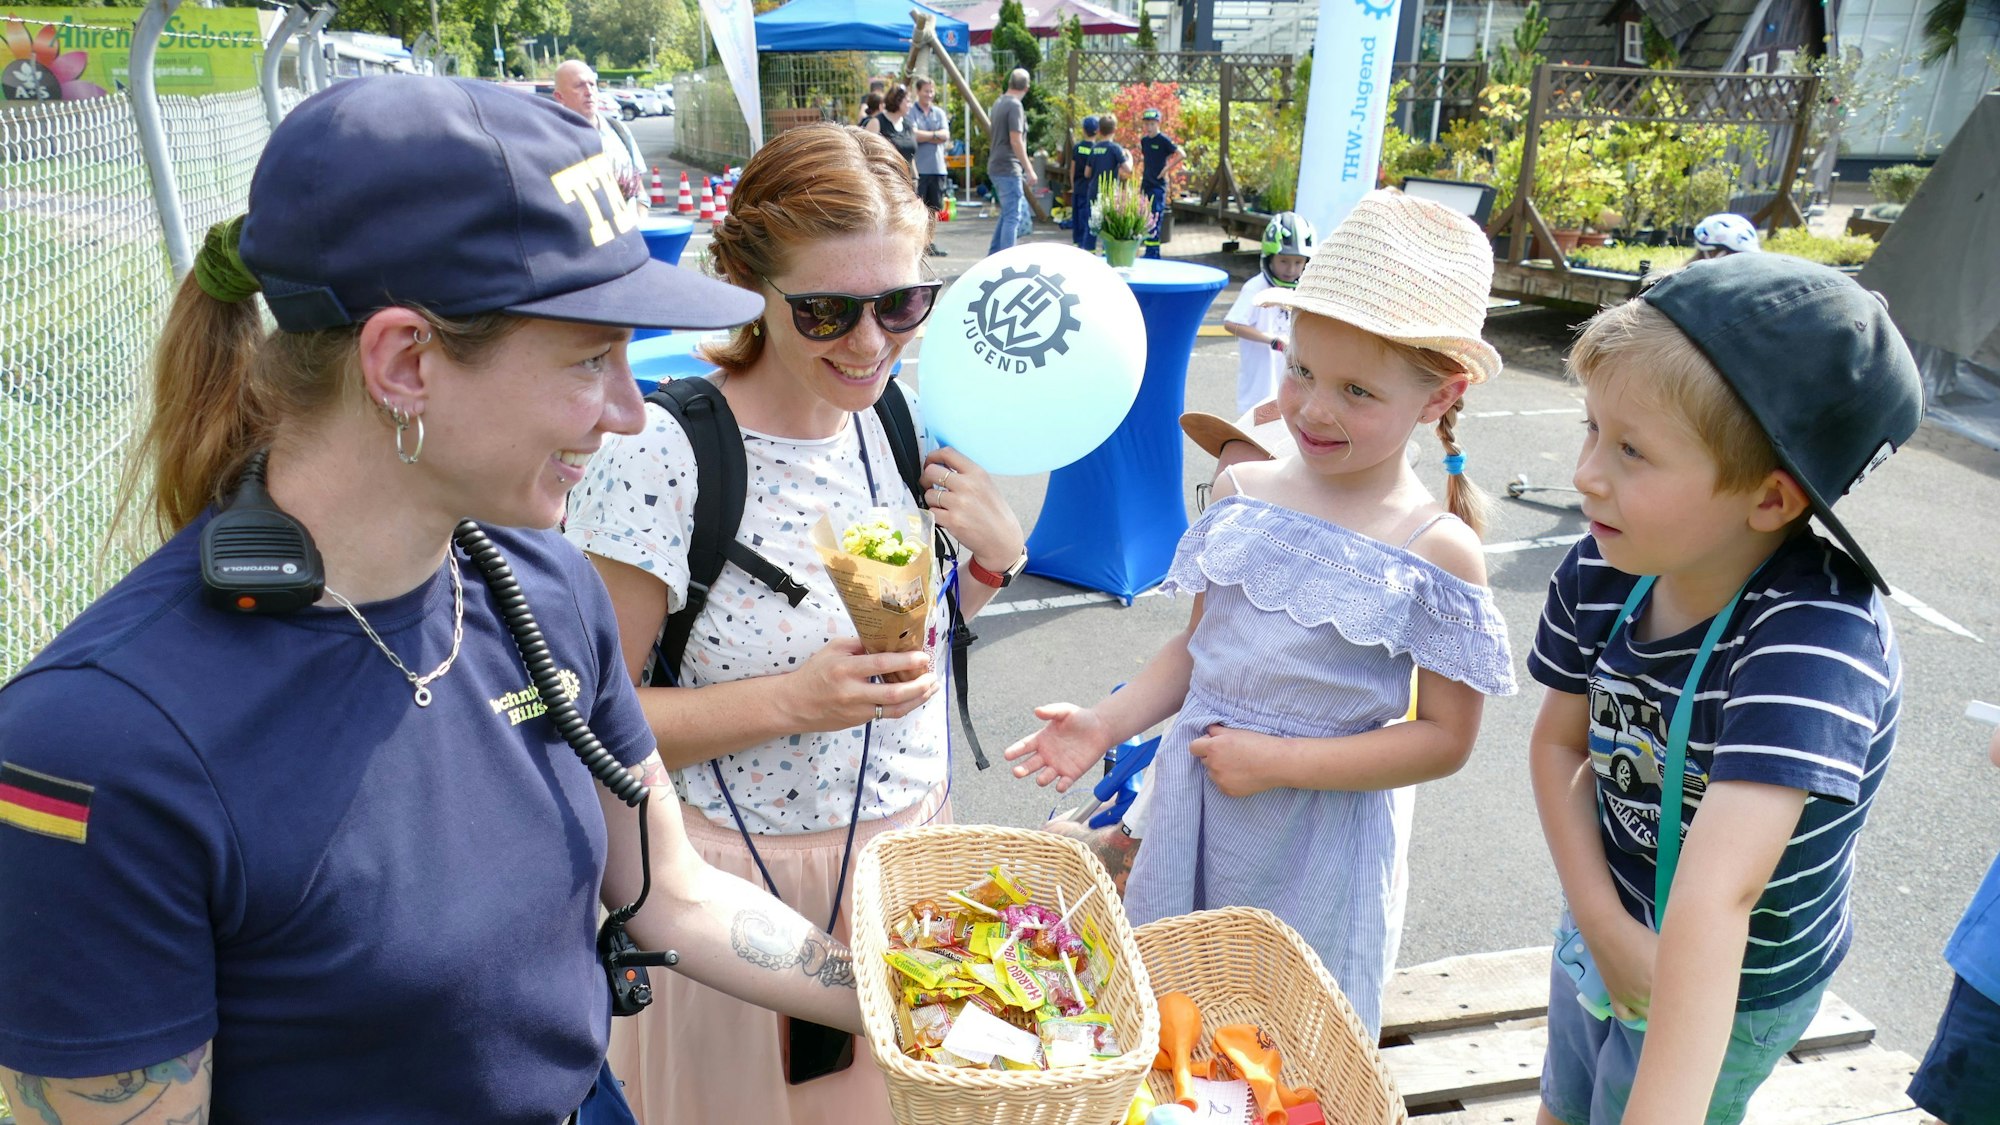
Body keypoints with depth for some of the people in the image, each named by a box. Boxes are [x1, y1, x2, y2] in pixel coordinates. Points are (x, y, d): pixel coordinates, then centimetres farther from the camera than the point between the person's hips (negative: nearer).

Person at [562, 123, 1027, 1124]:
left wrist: (995, 554, -10)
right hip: (745, 884, -5)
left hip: (906, 845, 5)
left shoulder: (903, 417, -4)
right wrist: (792, 702, -29)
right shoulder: (660, 460, -23)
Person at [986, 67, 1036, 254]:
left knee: (1008, 213, 18)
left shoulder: (998, 102, 14)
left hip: (996, 166, 9)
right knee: (1013, 216, -7)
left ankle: (993, 256, 20)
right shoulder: (1015, 106, -13)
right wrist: (1029, 170, -15)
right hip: (1008, 168, -9)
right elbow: (1016, 141, -19)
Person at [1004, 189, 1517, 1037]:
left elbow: (1444, 738, -12)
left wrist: (1281, 762, -18)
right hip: (1194, 810, 4)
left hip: (1321, 850, -4)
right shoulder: (1242, 491, -1)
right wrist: (1108, 722, -5)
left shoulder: (1438, 552, -14)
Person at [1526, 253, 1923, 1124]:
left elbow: (1715, 894, -47)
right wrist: (1602, 922, -15)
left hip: (1732, 987, -5)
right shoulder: (1600, 577, -20)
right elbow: (1559, 741, -5)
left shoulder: (1817, 640, -37)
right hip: (1608, 930, 5)